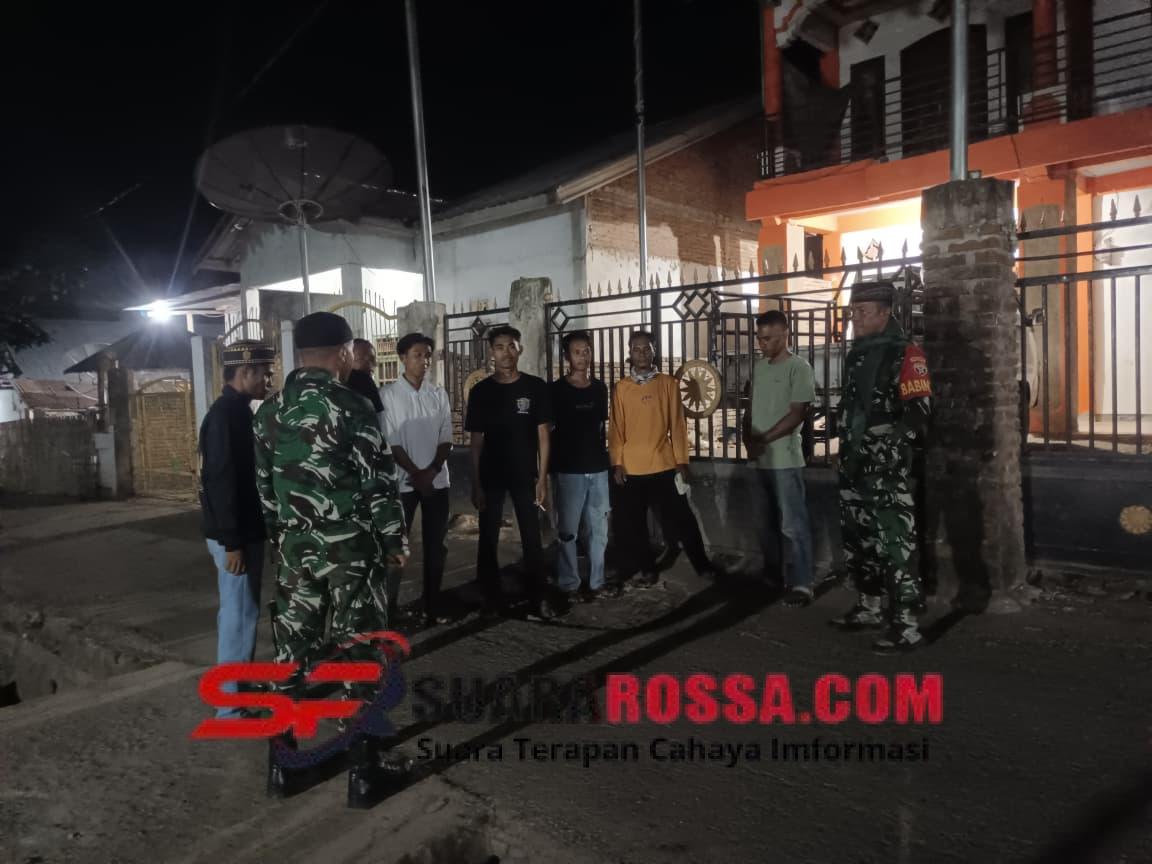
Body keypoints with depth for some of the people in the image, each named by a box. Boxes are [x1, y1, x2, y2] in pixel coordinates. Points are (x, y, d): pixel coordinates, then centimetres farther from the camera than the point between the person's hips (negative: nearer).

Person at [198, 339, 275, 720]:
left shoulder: (236, 412, 12)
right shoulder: (225, 414, -18)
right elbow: (220, 481, -23)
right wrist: (232, 542, -23)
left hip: (246, 530, 10)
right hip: (236, 535, -10)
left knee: (238, 611, 18)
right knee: (240, 614, -2)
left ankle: (240, 687, 31)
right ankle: (232, 707, 8)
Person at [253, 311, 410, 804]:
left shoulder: (269, 412, 7)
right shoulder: (350, 408, -13)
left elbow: (264, 485, 12)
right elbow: (379, 482, -12)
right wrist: (396, 541, -2)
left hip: (295, 545, 6)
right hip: (348, 545, -6)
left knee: (292, 649, 13)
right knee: (358, 650, 3)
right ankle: (364, 765, 11)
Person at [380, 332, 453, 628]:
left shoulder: (439, 394, 5)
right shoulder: (388, 394, -5)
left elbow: (446, 439, 3)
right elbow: (390, 442, -8)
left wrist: (431, 472, -10)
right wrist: (416, 474, -12)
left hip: (437, 480, 4)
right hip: (403, 481, -3)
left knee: (435, 546, 8)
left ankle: (432, 607, 19)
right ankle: (388, 609, 11)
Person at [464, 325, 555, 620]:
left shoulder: (535, 387, -1)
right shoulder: (480, 391, 0)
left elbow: (543, 434, 0)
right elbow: (476, 440, 1)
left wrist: (542, 477, -6)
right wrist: (475, 483, -4)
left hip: (525, 476, -1)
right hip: (490, 477, 1)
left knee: (532, 538, 3)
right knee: (488, 540, 6)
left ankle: (539, 598, 11)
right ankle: (492, 598, 17)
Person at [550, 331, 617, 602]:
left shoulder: (600, 388, 9)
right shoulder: (557, 390, -6)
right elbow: (548, 430, -4)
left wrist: (602, 455, 14)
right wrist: (553, 464, -7)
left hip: (598, 468, 5)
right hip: (569, 470, -5)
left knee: (599, 529, 10)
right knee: (568, 531, 2)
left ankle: (597, 582, 21)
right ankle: (569, 584, 12)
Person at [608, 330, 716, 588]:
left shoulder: (669, 383, 3)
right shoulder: (621, 387, 4)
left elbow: (677, 424, 2)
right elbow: (616, 428, 4)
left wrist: (682, 461, -2)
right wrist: (617, 463, -3)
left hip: (664, 465, -1)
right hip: (632, 468, 1)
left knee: (681, 518, 6)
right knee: (630, 523, 5)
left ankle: (702, 565, 23)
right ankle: (647, 569, 21)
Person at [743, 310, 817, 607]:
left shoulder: (799, 368, -8)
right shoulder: (759, 367, 13)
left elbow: (797, 414, -14)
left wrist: (763, 439, -17)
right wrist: (748, 439, 1)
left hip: (785, 459, -7)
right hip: (761, 459, 7)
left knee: (793, 524, -4)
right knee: (767, 523, 15)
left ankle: (801, 584, 2)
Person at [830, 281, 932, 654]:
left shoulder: (904, 354, -9)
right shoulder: (857, 355, 16)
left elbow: (918, 412, -16)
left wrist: (887, 452, -19)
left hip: (885, 469, -9)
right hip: (854, 467, 9)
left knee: (893, 544, -9)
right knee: (859, 541, 15)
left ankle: (905, 625, -4)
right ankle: (869, 607, 28)